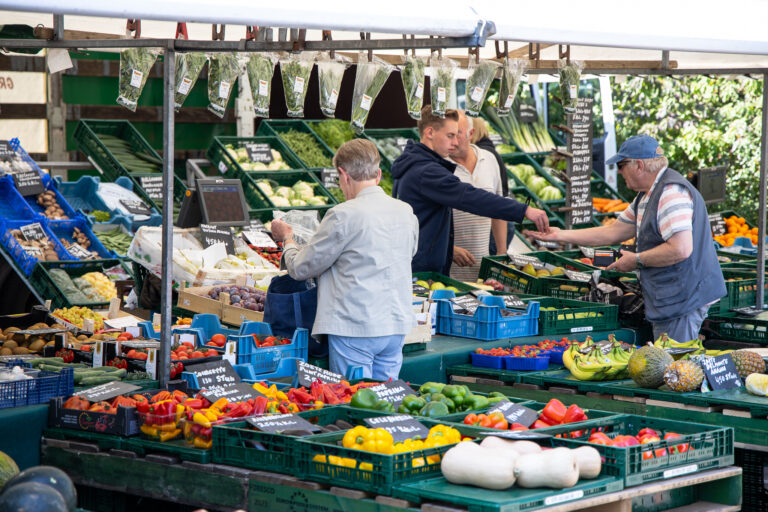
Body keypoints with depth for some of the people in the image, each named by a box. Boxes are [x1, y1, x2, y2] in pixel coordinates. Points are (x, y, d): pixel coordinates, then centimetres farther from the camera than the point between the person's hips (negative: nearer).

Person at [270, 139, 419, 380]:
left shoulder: (343, 216, -13)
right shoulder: (406, 213, 6)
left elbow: (301, 269, -5)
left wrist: (287, 239, 16)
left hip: (355, 327, -6)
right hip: (396, 325, 6)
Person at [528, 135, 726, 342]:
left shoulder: (671, 193, -18)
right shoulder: (647, 196, 17)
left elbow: (681, 249, -26)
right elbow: (615, 232, 23)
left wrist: (637, 260, -13)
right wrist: (560, 235, 20)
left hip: (682, 300, -11)